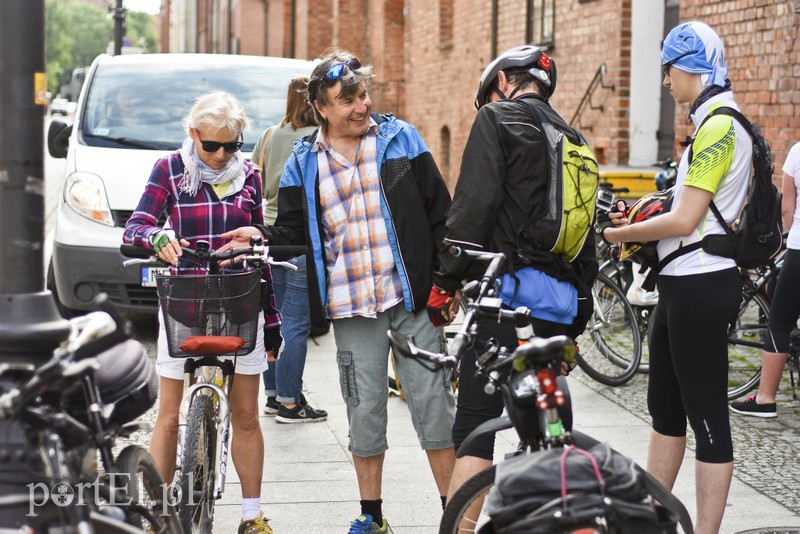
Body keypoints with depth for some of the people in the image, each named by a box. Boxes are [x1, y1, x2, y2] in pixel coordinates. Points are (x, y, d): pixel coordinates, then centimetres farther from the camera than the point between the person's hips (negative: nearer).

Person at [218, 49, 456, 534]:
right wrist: (263, 238, -11)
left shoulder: (401, 139, 3)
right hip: (351, 306, 1)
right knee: (364, 408, 8)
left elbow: (439, 212, 4)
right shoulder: (304, 163, 6)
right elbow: (296, 230, 10)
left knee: (434, 401, 1)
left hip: (413, 295, -1)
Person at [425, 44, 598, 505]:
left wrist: (446, 281, -7)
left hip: (508, 291, -7)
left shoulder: (497, 118, 2)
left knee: (475, 426, -9)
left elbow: (474, 204, -12)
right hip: (562, 302, 7)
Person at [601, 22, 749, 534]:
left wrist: (616, 234, -10)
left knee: (707, 415, -4)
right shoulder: (717, 123, 15)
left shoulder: (719, 126, -17)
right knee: (665, 407, 18)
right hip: (683, 282, 11)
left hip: (700, 286, -11)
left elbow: (685, 221, -21)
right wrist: (640, 224, 10)